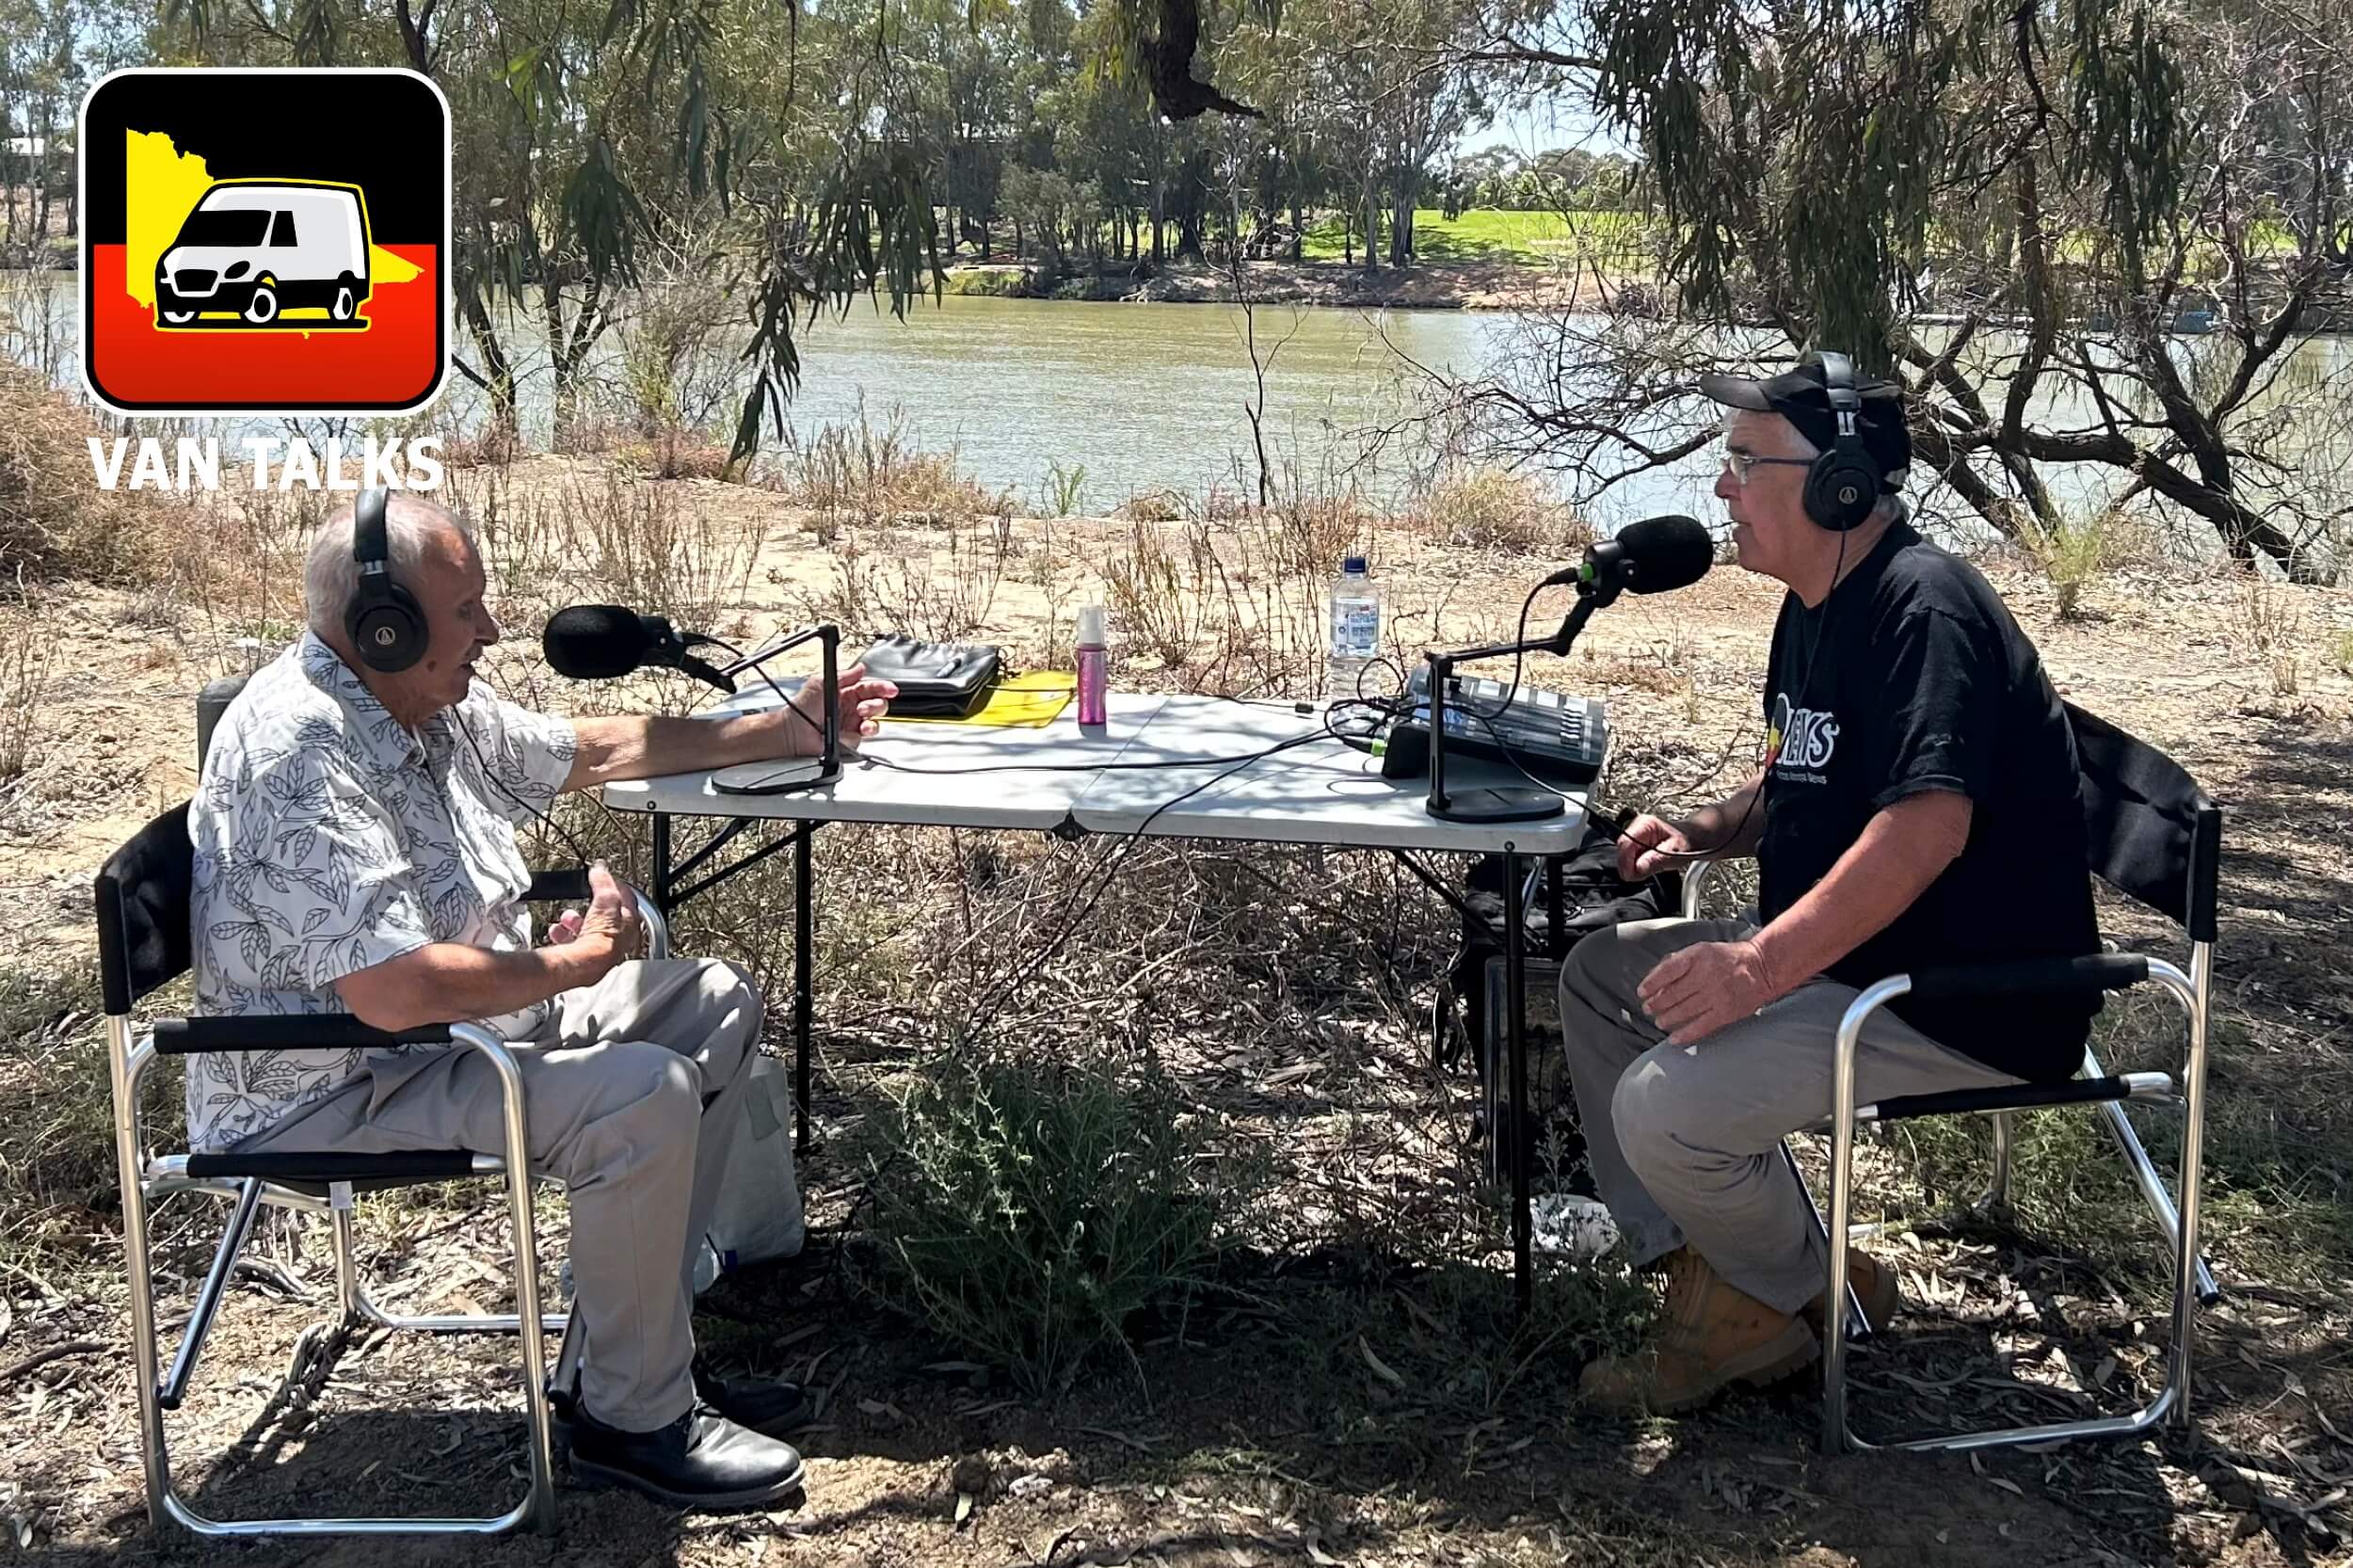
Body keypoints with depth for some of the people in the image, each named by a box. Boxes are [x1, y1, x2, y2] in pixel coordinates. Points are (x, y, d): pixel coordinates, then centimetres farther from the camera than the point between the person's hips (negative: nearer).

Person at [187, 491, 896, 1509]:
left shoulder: (435, 704, 4)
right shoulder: (299, 756, -27)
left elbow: (595, 750, 20)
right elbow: (394, 991, -34)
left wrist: (789, 731, 20)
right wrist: (578, 960, -18)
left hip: (474, 1011, 11)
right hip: (335, 1095, -11)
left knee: (717, 1007, 8)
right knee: (645, 1096, -26)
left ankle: (642, 1343, 11)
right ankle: (634, 1419, -6)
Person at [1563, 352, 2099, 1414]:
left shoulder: (1923, 607, -22)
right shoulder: (1817, 606, 11)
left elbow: (1928, 821, -35)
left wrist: (1765, 962, -39)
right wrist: (1701, 834, 5)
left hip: (1962, 1000, -11)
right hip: (1832, 955, 11)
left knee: (1668, 1105, -24)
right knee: (1599, 973, 11)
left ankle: (1787, 1298, 7)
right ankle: (1698, 1266, 7)